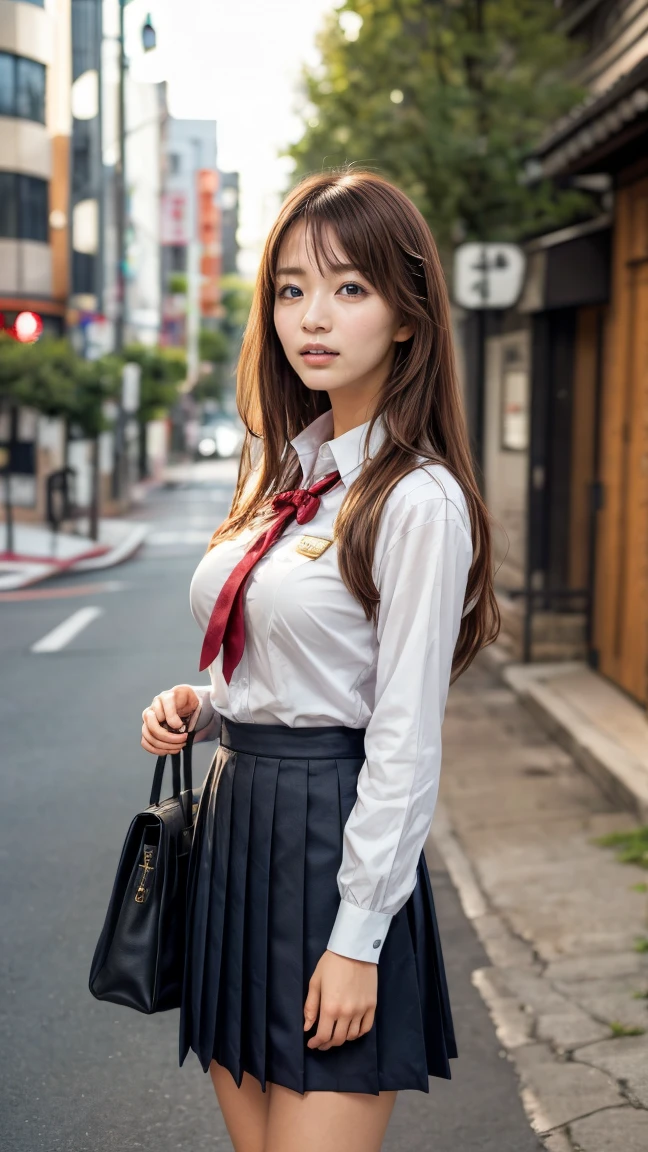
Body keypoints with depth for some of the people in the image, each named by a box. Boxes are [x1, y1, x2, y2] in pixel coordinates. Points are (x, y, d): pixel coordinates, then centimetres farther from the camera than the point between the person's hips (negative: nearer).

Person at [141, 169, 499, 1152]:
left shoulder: (418, 500, -14)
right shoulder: (281, 470, 11)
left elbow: (407, 739, -15)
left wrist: (357, 939, -15)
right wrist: (199, 707, 2)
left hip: (334, 839, -8)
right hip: (235, 822, 8)